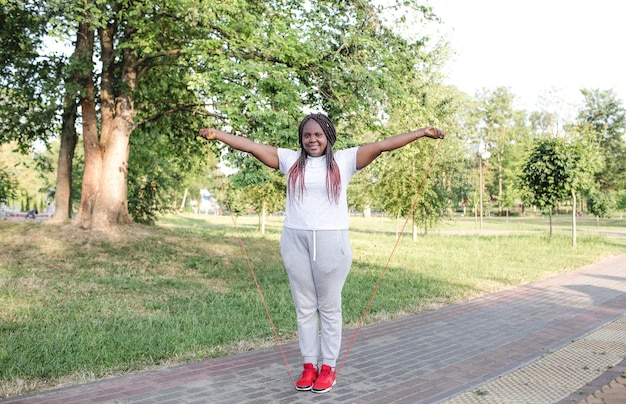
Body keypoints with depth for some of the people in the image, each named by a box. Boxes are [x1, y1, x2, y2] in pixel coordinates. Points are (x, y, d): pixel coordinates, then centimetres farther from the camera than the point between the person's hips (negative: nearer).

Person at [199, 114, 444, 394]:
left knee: (329, 307, 6)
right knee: (304, 307, 9)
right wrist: (217, 135, 7)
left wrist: (421, 133, -5)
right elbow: (252, 147, 9)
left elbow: (382, 145, -2)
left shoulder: (345, 160, 4)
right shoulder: (290, 160, 10)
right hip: (295, 240, 3)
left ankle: (328, 367, 17)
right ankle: (309, 366, 19)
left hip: (331, 241, -2)